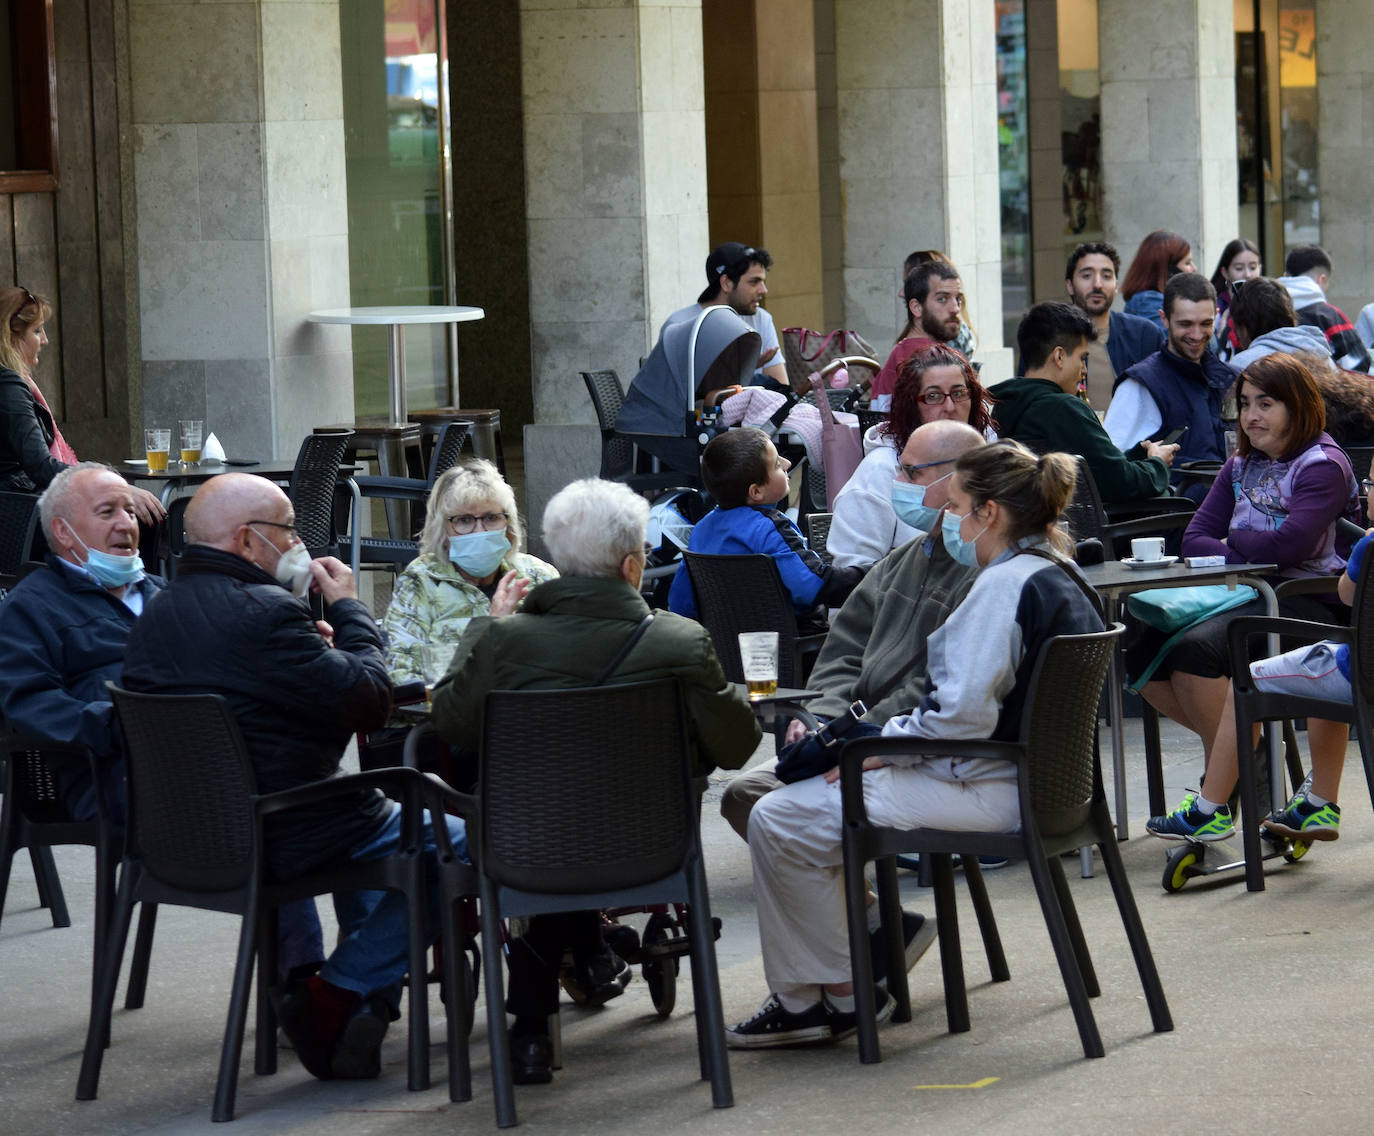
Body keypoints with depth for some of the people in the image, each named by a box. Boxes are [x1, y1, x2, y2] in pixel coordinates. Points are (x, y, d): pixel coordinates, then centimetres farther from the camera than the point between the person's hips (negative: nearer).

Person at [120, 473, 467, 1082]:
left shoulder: (155, 614, 6)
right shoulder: (263, 613, -22)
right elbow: (369, 699, -18)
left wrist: (313, 648, 11)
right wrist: (348, 608, -3)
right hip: (280, 836, -10)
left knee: (367, 815, 35)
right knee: (458, 844, 2)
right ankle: (335, 996, -2)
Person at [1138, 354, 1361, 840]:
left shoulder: (1323, 466, -6)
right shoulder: (1242, 465, 19)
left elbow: (1291, 544, -20)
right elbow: (1196, 537, 12)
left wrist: (1233, 543, -3)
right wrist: (1244, 556, -9)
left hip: (1299, 601, -8)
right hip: (1240, 593, 9)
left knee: (1195, 649, -32)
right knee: (1140, 653, -13)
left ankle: (1217, 797, -21)